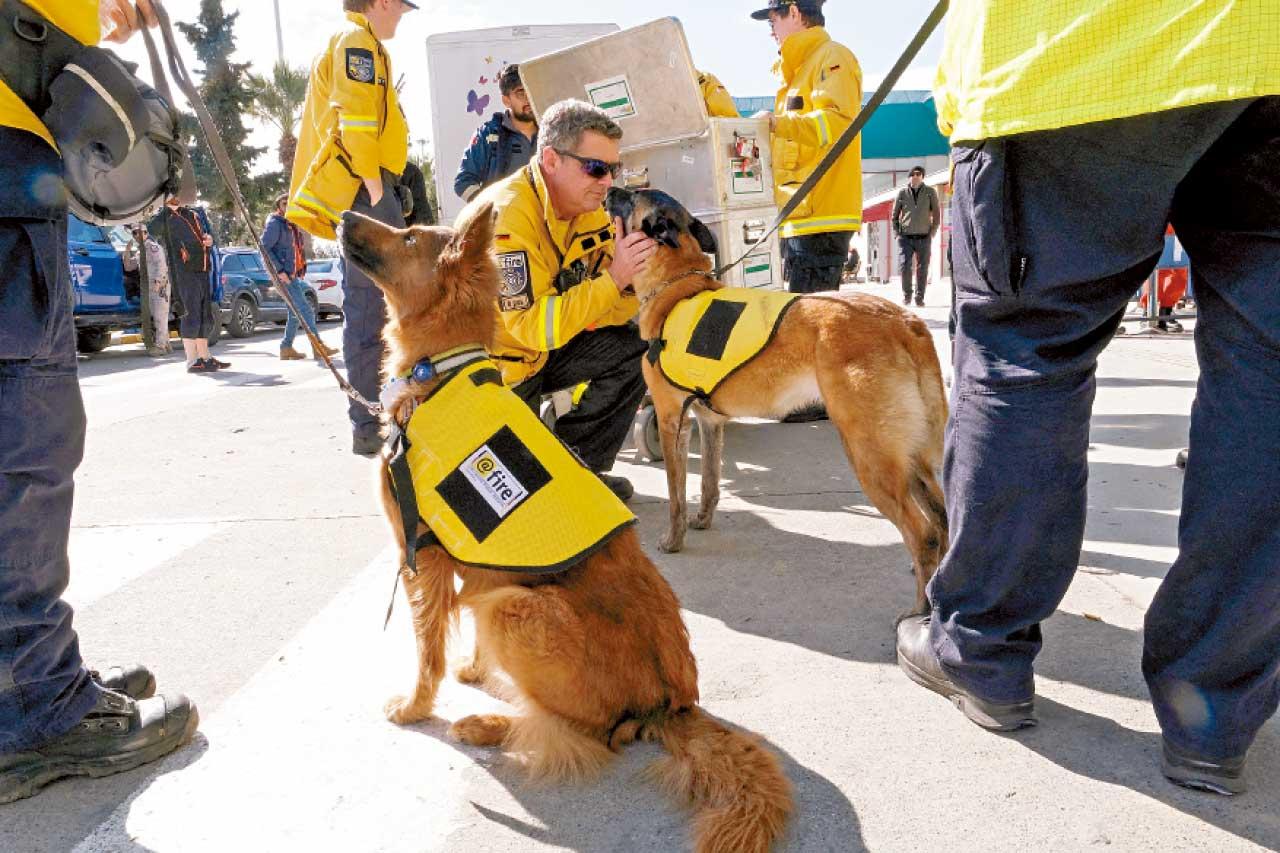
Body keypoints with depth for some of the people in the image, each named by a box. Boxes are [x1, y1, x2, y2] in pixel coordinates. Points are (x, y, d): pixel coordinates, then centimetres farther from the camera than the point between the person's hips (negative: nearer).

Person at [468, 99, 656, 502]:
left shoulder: (590, 209, -2)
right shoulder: (507, 215, -28)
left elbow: (606, 312, -3)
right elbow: (533, 325, -33)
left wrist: (636, 276, -23)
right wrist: (613, 278, -35)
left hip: (544, 351, 8)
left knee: (635, 348, -6)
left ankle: (577, 466, 3)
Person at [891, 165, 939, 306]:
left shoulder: (930, 192, 4)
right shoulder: (902, 193, 5)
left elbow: (936, 214, 8)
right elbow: (894, 215, 11)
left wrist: (932, 232, 0)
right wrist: (896, 233, 3)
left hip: (924, 238, 0)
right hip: (905, 237, 0)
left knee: (922, 268, 0)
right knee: (904, 266, -10)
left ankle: (920, 297, 10)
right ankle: (906, 295, 5)